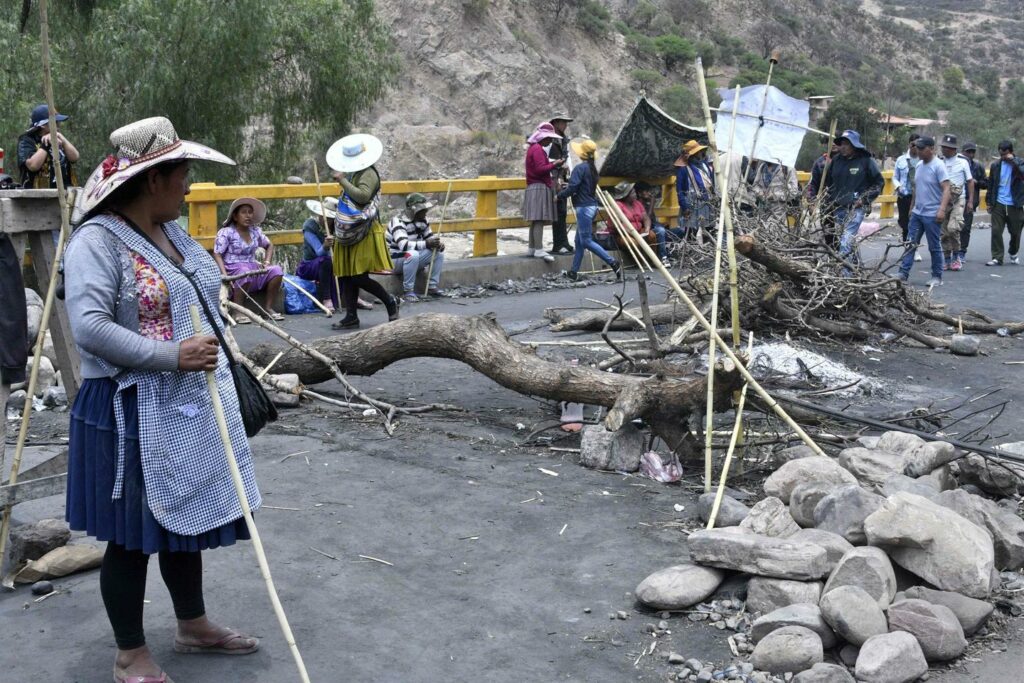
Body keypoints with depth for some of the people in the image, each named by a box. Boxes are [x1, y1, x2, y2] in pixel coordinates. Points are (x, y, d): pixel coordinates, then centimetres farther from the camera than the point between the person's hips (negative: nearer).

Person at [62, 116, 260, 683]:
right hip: (132, 415, -8)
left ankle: (192, 626, 38)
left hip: (191, 408, 8)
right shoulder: (97, 239, -16)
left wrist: (217, 375, 19)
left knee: (188, 520, 20)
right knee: (133, 537, 6)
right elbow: (89, 327, -26)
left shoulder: (174, 234, 10)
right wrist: (173, 356, -25)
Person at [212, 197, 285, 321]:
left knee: (277, 270, -19)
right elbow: (217, 255, -11)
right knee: (245, 273, -40)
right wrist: (225, 275, -24)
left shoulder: (255, 231, 12)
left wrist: (267, 262, 9)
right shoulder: (226, 232, -6)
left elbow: (269, 245, 27)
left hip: (253, 268, 6)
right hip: (234, 269, -6)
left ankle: (269, 308, -10)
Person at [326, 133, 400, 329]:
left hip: (365, 234, -9)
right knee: (347, 276, 6)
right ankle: (351, 317, 11)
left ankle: (390, 302, 7)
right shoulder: (351, 173, 16)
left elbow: (363, 196, -28)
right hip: (348, 233, 9)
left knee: (359, 277, -12)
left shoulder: (369, 173, -11)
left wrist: (342, 180, -19)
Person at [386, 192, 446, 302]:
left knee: (439, 252, -4)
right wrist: (426, 244, -45)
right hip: (395, 260, -8)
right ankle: (408, 292, -28)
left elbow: (430, 238, 11)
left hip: (414, 259, 8)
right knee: (412, 254, -37)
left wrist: (439, 244, -14)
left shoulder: (422, 220, 2)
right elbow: (404, 245, -38)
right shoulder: (398, 222, -24)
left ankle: (432, 287, -1)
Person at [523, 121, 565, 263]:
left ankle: (532, 248, 15)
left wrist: (552, 164, 12)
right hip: (540, 187, -11)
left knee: (536, 220, 11)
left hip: (535, 187, 11)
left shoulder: (533, 148, 20)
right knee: (539, 219, -12)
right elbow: (540, 169, -21)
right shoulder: (537, 149, -13)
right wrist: (554, 165, -10)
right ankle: (539, 250, -15)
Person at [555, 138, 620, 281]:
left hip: (584, 207, -9)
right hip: (592, 205, 9)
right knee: (579, 240, 13)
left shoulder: (580, 168, -15)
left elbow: (572, 188, -18)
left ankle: (613, 263, -11)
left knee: (586, 241, -6)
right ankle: (574, 272, 16)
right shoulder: (593, 168, 12)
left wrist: (559, 195, -2)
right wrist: (568, 188, 18)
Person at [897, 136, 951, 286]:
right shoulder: (919, 165, 11)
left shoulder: (938, 166, -13)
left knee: (934, 247, 2)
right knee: (910, 244, 6)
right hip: (917, 213, 8)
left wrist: (942, 209, -28)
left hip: (932, 215, -7)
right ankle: (903, 273, 8)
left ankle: (937, 277, 11)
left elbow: (946, 189, -19)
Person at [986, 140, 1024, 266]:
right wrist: (989, 203, 8)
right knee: (996, 231, -6)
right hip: (998, 204, 2)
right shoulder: (995, 165, 6)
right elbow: (991, 184, 12)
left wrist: (1013, 161, -23)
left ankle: (1014, 254, 30)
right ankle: (997, 258, -2)